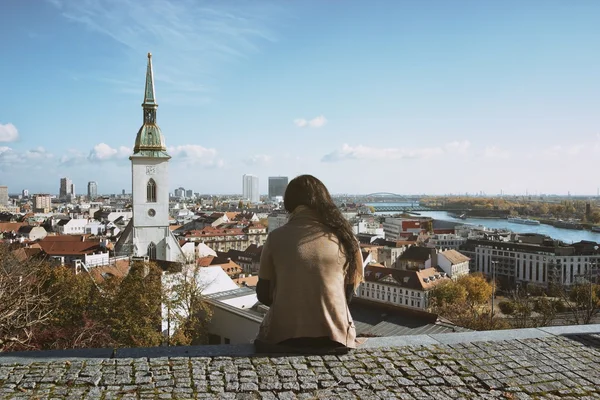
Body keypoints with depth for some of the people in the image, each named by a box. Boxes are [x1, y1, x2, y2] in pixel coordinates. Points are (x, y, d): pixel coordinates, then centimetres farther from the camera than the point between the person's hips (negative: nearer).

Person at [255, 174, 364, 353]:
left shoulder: (276, 238, -5)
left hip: (284, 336, -1)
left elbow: (264, 295, 3)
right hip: (334, 336, 1)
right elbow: (349, 293, 7)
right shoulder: (344, 237, -1)